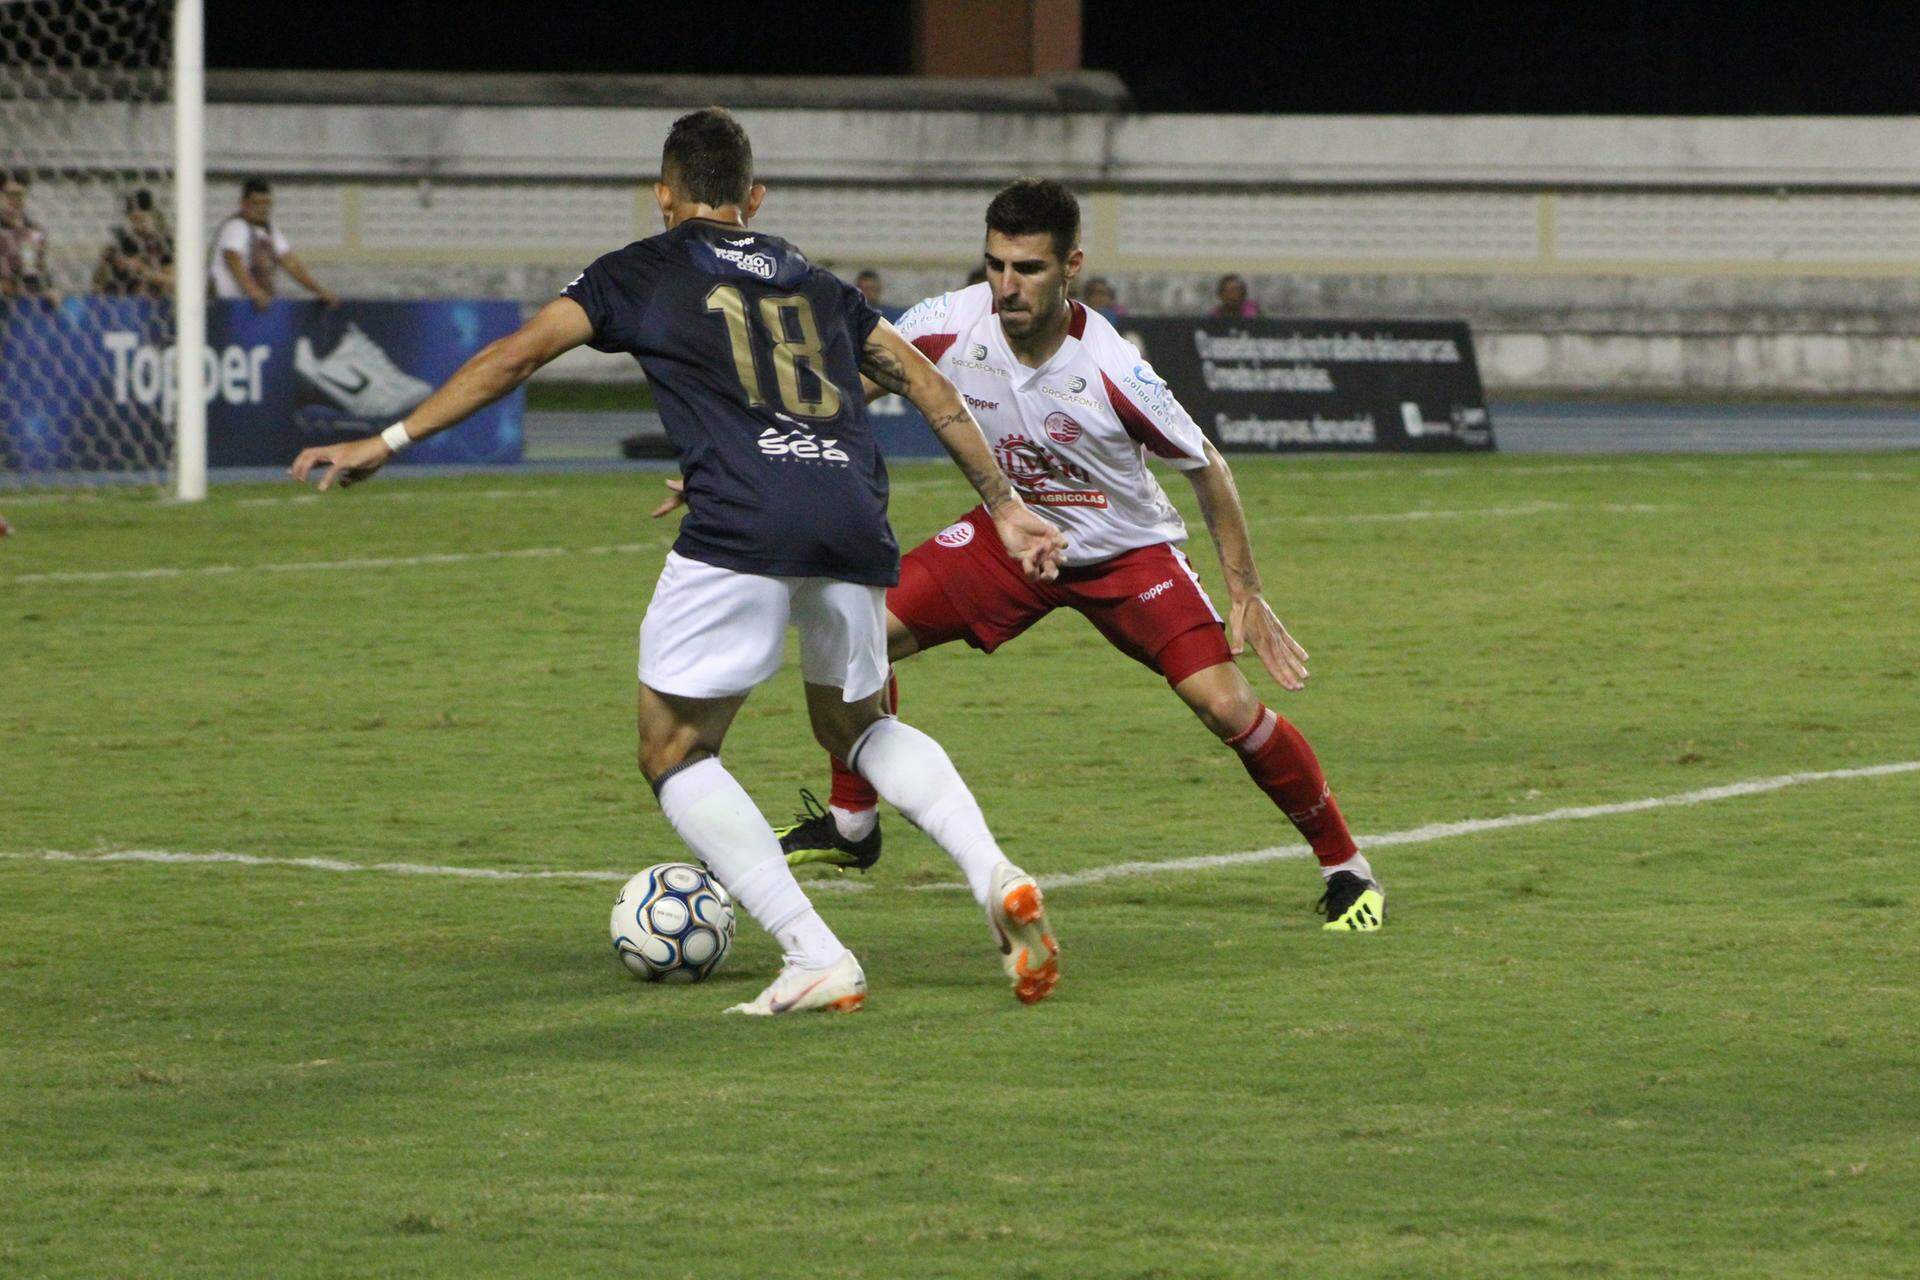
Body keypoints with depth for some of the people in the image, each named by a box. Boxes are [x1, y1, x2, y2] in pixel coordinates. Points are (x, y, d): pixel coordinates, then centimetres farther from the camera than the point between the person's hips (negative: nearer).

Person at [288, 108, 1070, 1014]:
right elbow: (927, 384, 29)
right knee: (854, 724, 29)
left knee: (674, 753, 10)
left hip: (742, 525, -5)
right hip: (853, 519, 5)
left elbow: (516, 356, 11)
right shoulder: (813, 282, 28)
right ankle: (996, 877, 6)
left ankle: (817, 958, -3)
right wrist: (1006, 507, 36)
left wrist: (388, 443, 13)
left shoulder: (642, 272, 17)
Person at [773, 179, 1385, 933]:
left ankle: (1345, 868, 2)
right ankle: (850, 825, 12)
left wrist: (1247, 594, -14)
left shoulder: (1111, 372, -30)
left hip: (1125, 549, -4)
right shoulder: (949, 328, -23)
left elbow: (1205, 468, -15)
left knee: (1226, 706, -18)